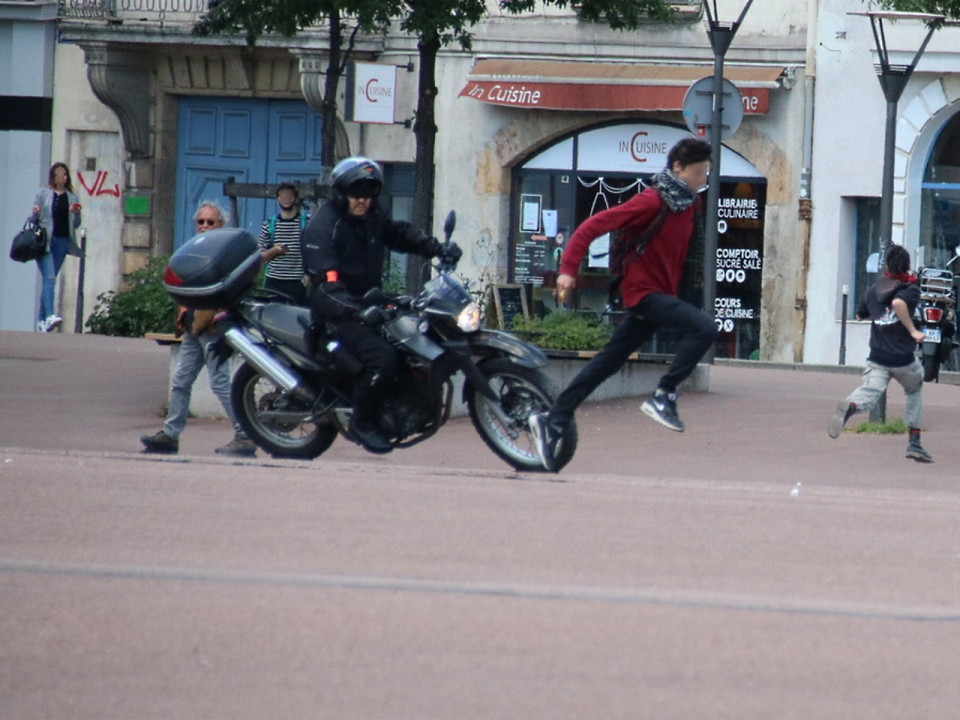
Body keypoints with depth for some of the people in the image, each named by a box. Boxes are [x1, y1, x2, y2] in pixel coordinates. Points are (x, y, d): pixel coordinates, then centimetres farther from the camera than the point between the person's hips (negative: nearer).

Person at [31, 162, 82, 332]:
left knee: (50, 279, 6)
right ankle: (49, 316, -29)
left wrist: (75, 213, -6)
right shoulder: (42, 194, 7)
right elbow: (33, 219, 9)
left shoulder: (73, 198, 14)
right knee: (49, 278, -17)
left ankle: (41, 319, 10)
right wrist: (35, 213, -14)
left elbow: (76, 224, 15)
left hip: (62, 241, 3)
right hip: (44, 240, -3)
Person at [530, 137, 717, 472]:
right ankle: (663, 396, -18)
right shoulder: (652, 202, -17)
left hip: (661, 295, 8)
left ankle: (553, 421, 16)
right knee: (704, 328, -25)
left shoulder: (688, 205, 9)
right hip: (644, 291, -8)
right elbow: (593, 225, -19)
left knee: (607, 363, 11)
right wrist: (568, 269, -23)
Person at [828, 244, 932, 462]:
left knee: (869, 394, -17)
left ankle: (850, 406, -53)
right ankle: (914, 442, 20)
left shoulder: (873, 290, 12)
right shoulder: (911, 289, -4)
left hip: (877, 360, 2)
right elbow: (898, 302, -26)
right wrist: (912, 331, -19)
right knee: (915, 391, 25)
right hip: (904, 359, -2)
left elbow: (860, 315, 25)